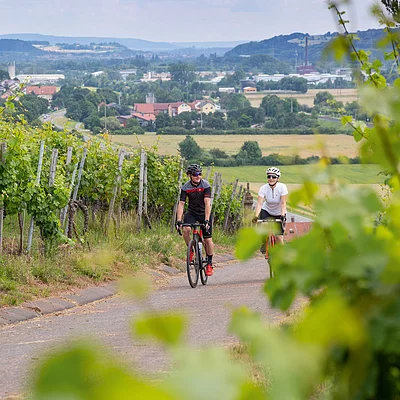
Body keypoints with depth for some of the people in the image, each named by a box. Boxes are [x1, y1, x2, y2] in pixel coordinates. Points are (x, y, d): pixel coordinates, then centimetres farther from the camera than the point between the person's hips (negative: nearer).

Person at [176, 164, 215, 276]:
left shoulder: (205, 185, -19)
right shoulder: (185, 187, -13)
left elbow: (207, 203, -25)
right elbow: (181, 204, -15)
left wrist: (206, 220, -34)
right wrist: (178, 221, -26)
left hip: (204, 212, -1)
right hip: (191, 212, 1)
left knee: (208, 240, -5)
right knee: (186, 229, -28)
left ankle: (209, 264, 11)